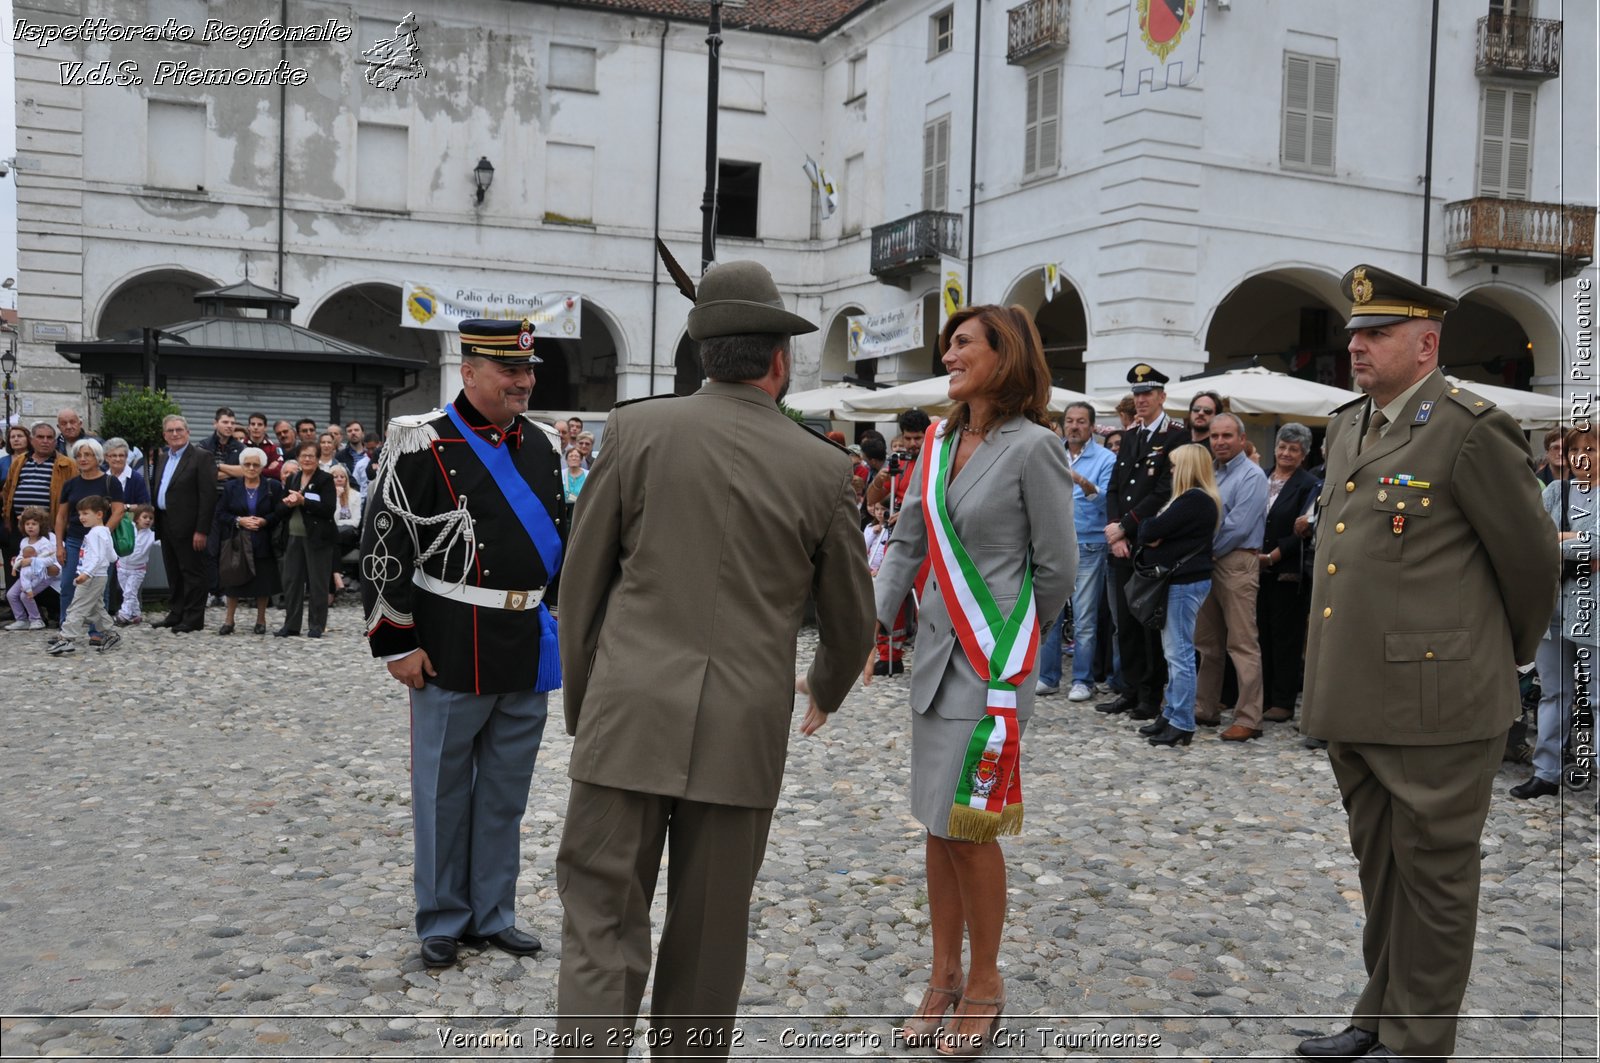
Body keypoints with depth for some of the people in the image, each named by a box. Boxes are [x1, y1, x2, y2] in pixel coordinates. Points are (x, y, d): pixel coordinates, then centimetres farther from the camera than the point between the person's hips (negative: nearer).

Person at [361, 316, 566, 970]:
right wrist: (397, 644, -11)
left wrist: (561, 619, 17)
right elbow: (384, 549, -10)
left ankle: (492, 915, 28)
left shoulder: (538, 445, 9)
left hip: (528, 654, 6)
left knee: (506, 792, 14)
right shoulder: (423, 446, -10)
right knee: (445, 791, 8)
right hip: (453, 654, -5)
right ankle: (442, 922, 23)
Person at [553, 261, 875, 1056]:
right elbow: (851, 619, 11)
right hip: (743, 732, 1)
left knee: (601, 929, 4)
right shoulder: (823, 468, 0)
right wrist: (826, 690, 31)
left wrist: (580, 707, 15)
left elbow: (581, 584, 3)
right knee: (707, 942, 14)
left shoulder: (635, 430, -1)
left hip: (631, 720, 0)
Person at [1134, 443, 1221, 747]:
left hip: (1185, 583, -11)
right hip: (1178, 580, 11)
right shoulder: (1196, 499, 17)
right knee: (1174, 652, 15)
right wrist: (1154, 535, -8)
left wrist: (1146, 529, 1)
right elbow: (1154, 533, 13)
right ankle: (1170, 715, 23)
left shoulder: (1194, 501, -18)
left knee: (1179, 653, -6)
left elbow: (1151, 531, -21)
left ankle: (1182, 724, -1)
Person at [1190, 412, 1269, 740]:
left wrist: (1208, 552, -8)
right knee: (1208, 642, 14)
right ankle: (1206, 708, 23)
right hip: (1209, 563, 9)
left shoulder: (1251, 475, -9)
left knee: (1243, 644, -8)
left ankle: (1249, 719, -6)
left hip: (1237, 562, -9)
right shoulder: (1213, 474, 16)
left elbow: (1238, 526, -17)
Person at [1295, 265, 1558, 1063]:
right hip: (1355, 700, 8)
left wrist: (1510, 658, 9)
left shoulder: (1470, 430, -11)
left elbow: (1531, 560, -5)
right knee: (1379, 868, 18)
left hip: (1435, 702, -8)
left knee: (1431, 872, 5)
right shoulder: (1347, 428, 13)